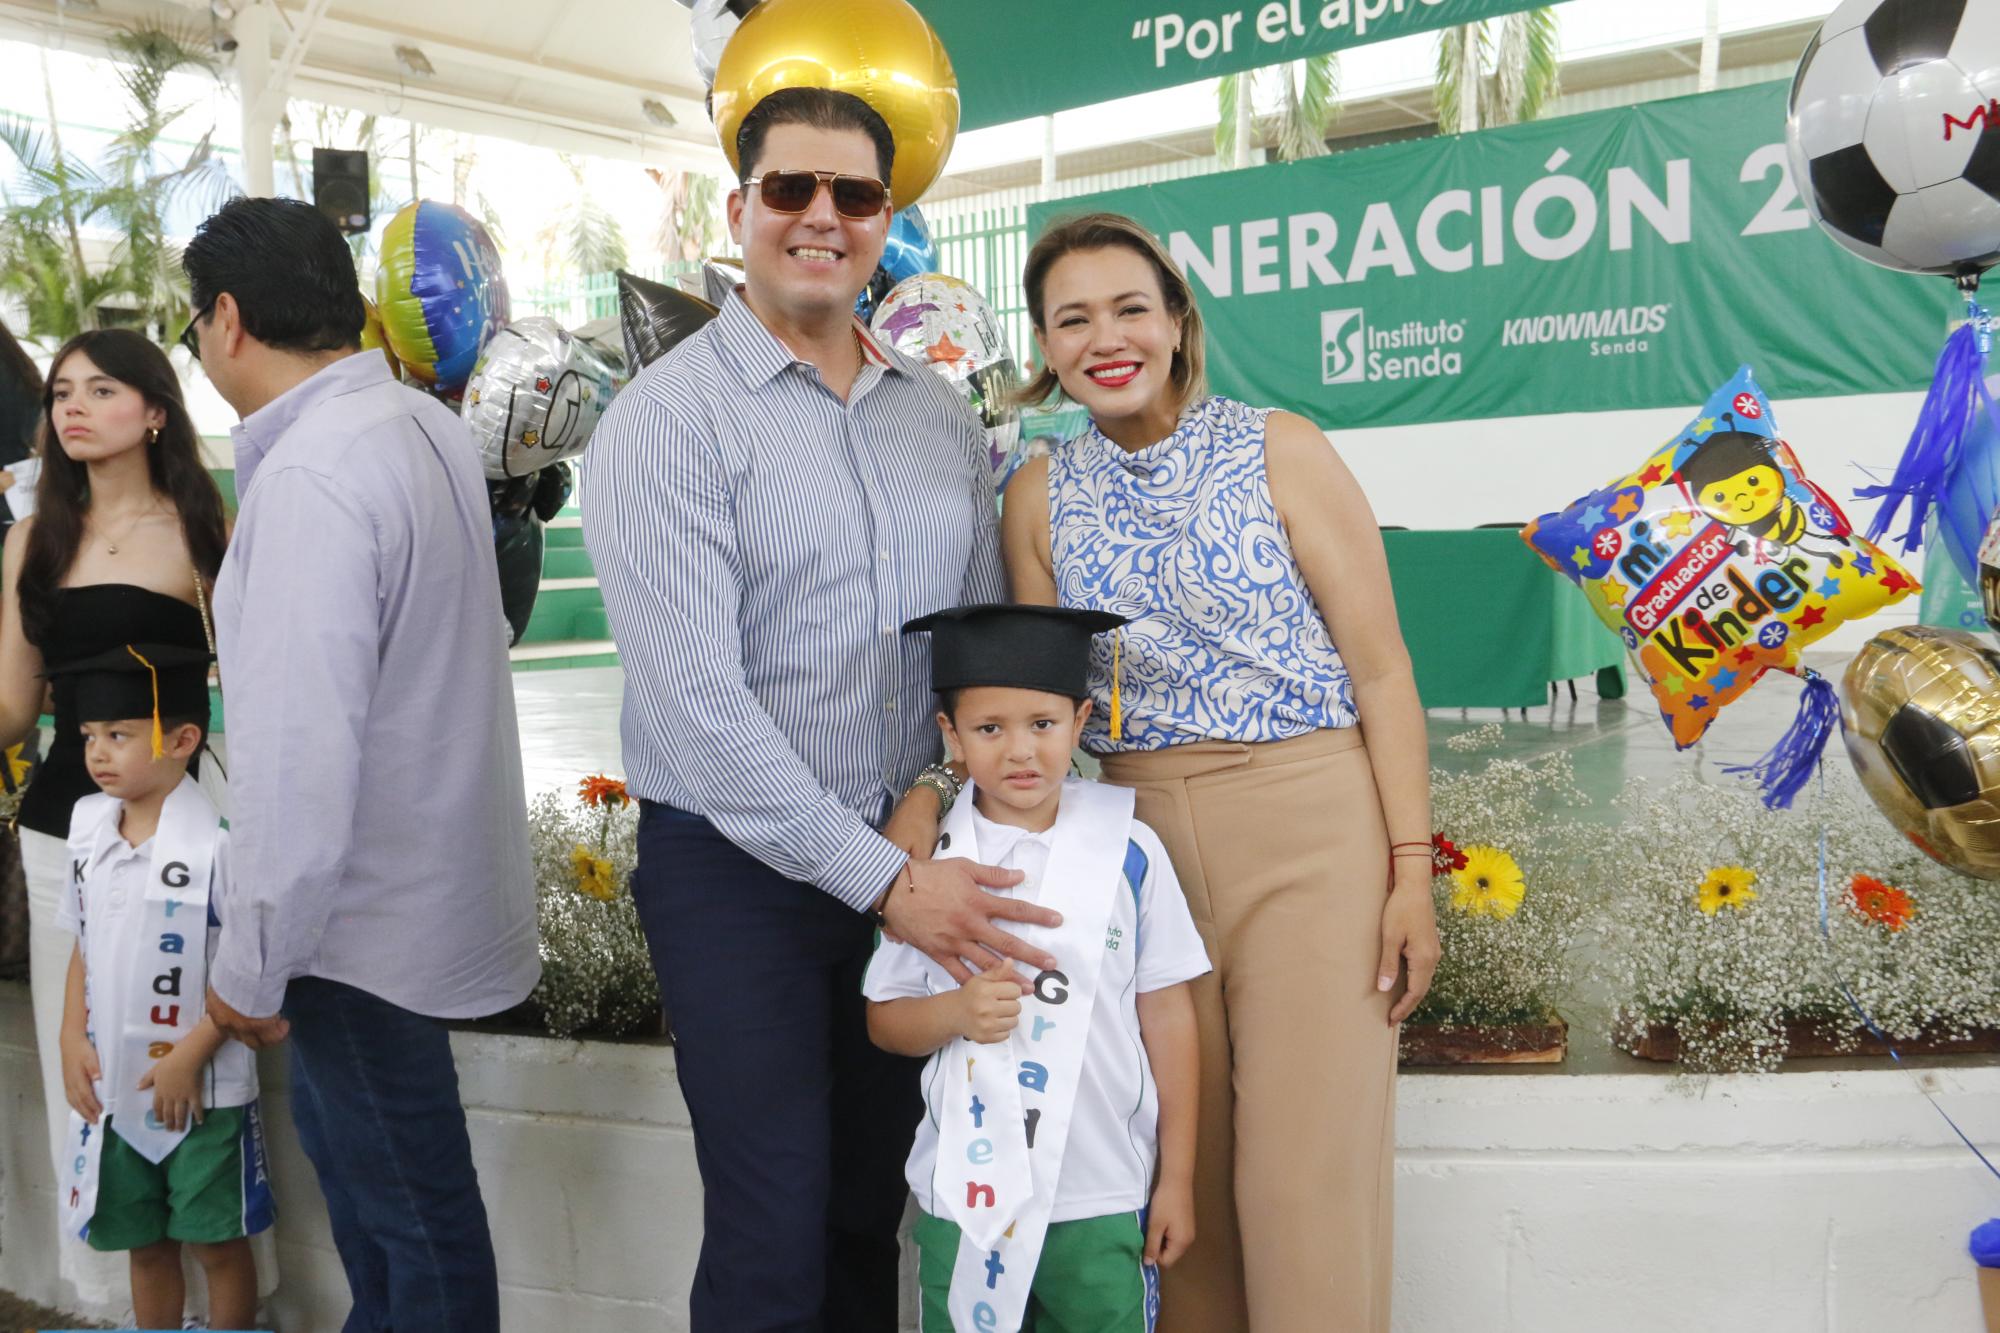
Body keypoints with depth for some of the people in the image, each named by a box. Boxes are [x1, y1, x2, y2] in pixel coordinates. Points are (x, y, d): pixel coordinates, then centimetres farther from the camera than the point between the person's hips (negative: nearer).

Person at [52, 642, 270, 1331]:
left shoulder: (218, 840, -19)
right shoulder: (89, 826, 2)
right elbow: (85, 945, 11)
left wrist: (191, 1055, -17)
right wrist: (73, 1039, 2)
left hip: (203, 1089, -6)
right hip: (113, 1086, 6)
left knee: (218, 1243, 9)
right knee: (144, 1244, 19)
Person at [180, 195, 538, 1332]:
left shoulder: (310, 482, -26)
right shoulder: (427, 423, 2)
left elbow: (299, 756, -27)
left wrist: (252, 966, -16)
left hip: (364, 913, -10)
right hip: (425, 870, 10)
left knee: (413, 1208, 9)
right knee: (341, 1131, 28)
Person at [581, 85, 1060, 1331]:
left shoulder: (941, 412, 7)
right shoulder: (670, 416, -11)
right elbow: (696, 698, -18)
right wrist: (879, 877, -20)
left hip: (917, 866, 5)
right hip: (741, 868, -5)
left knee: (874, 1212, 17)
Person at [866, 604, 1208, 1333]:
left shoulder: (1126, 851, -6)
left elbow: (1165, 1014, 0)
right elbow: (883, 1019, 3)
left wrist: (1177, 1178, 3)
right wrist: (954, 1011, -18)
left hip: (1102, 1200, 0)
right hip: (965, 1192, 1)